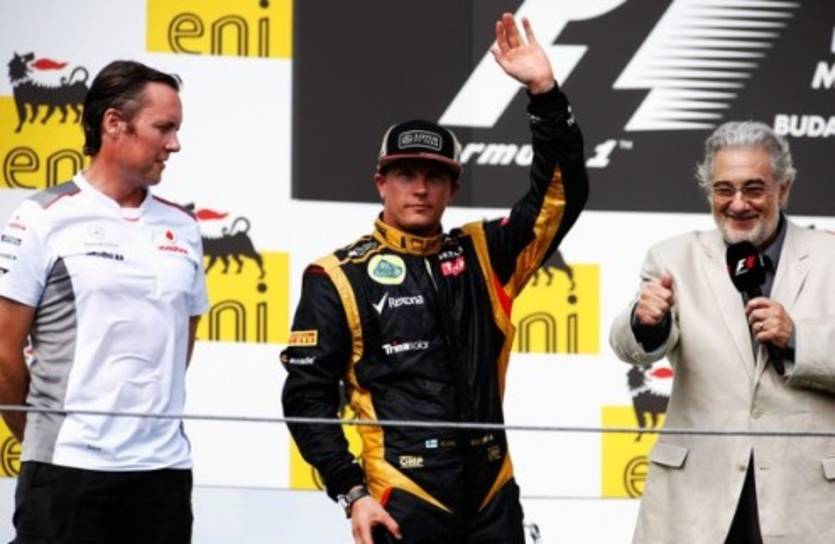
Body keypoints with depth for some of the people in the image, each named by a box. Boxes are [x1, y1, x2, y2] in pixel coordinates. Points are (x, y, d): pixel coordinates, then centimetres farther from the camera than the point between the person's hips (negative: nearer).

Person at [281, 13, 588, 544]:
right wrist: (351, 493, -9)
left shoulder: (483, 256, 9)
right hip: (403, 500, -5)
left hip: (492, 494, 5)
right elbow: (307, 395, -2)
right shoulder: (341, 277, -2)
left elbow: (562, 193, 3)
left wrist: (545, 92, -8)